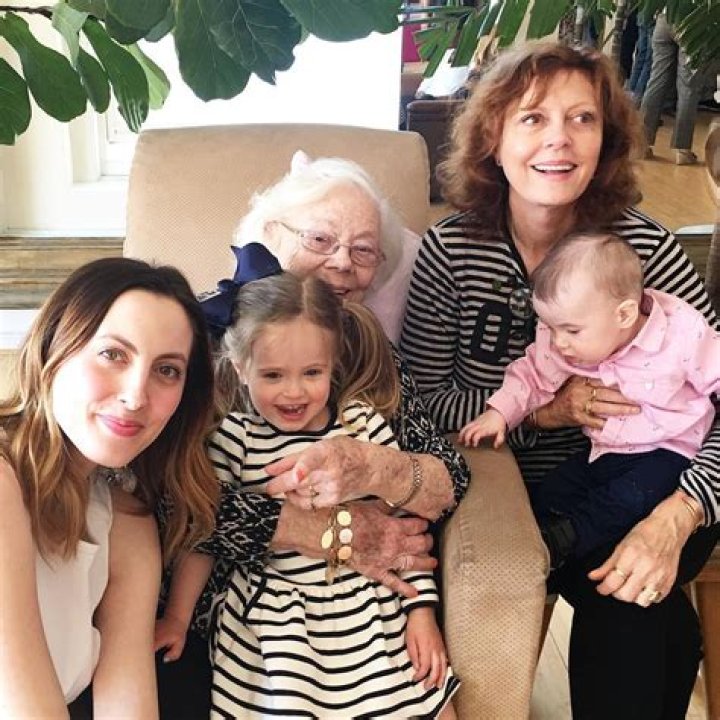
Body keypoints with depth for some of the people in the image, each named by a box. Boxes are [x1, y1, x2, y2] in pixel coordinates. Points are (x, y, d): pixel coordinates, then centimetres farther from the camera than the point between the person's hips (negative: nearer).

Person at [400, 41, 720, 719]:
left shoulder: (643, 245, -13)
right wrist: (543, 410, -22)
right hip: (513, 491, 0)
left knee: (633, 606, -25)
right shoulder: (450, 250, -11)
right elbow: (423, 396, -8)